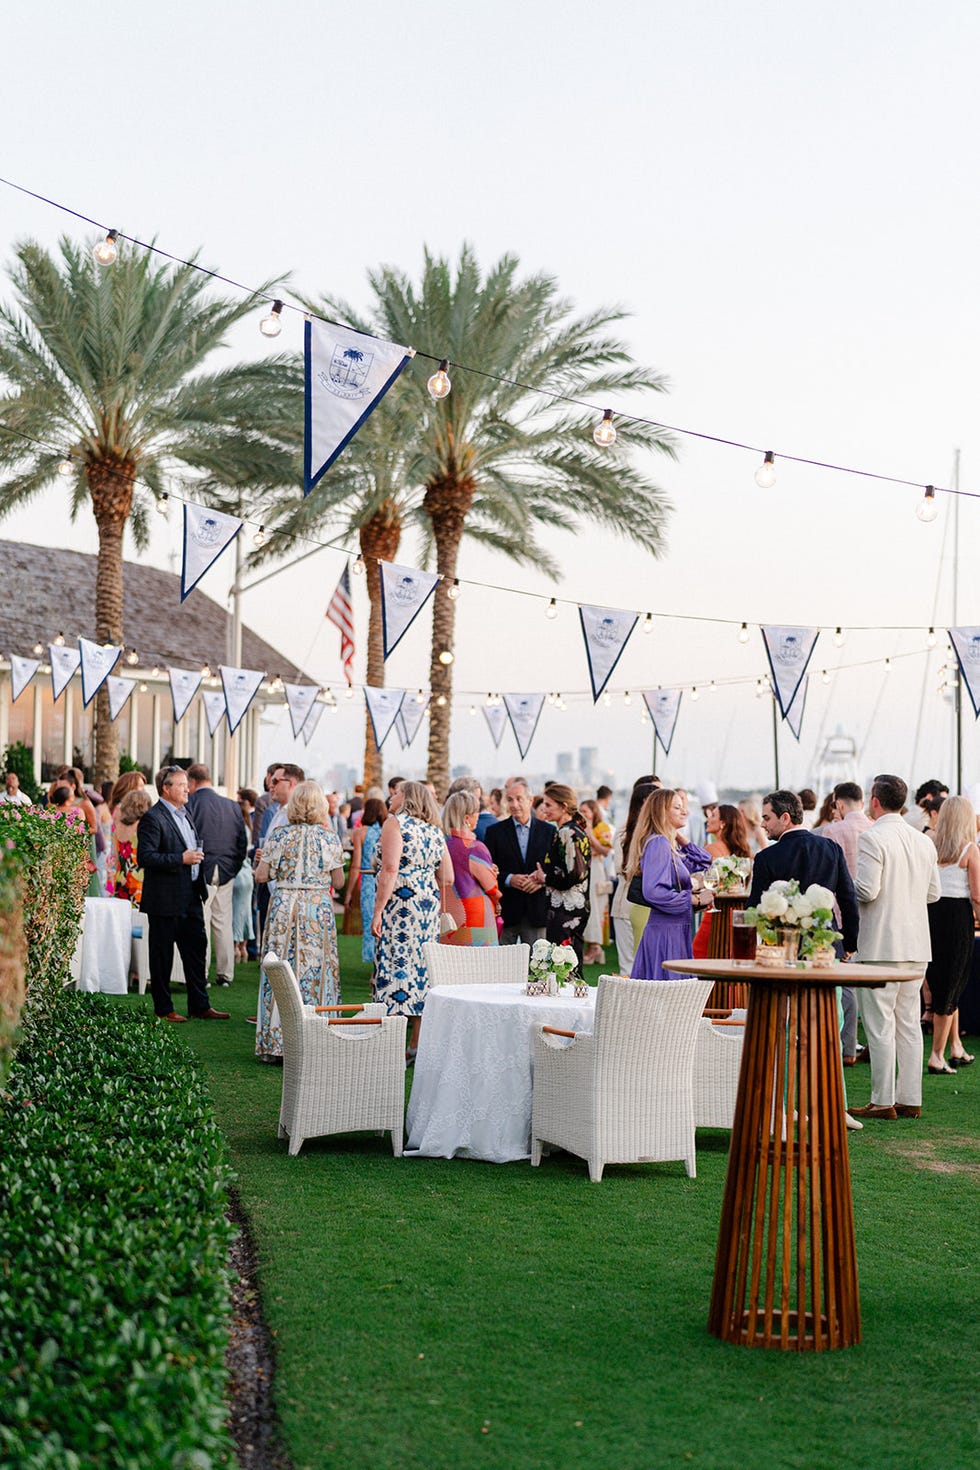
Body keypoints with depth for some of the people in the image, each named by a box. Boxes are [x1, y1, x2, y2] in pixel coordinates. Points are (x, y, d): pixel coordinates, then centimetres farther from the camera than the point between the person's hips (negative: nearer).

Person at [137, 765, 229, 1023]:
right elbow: (145, 856, -21)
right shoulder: (153, 818, -13)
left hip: (191, 897, 9)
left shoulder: (184, 815, 15)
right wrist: (181, 859, -23)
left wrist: (196, 856, 10)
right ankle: (163, 1009, 12)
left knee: (196, 949, 11)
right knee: (162, 954, 3)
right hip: (165, 899, -9)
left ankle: (199, 1006, 18)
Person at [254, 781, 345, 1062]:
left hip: (284, 907, 1)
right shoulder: (330, 838, -3)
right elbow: (338, 882, 0)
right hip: (319, 909, 0)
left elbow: (261, 876, -3)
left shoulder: (278, 835, -3)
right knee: (316, 971, 5)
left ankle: (275, 1043, 9)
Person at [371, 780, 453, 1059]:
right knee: (421, 966, 9)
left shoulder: (395, 823, -6)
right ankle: (416, 1044, 13)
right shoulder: (435, 831, 14)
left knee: (395, 965, -6)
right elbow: (447, 877, 13)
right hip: (429, 904, 7)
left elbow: (390, 870, -15)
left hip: (400, 903, -7)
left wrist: (378, 911, -15)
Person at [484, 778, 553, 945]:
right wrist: (508, 879, -14)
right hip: (505, 911, -1)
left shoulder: (548, 831, 8)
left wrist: (542, 880, -11)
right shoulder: (495, 831, 6)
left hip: (536, 912, 1)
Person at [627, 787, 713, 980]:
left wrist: (680, 838, 16)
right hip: (665, 933, -10)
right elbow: (653, 892, -24)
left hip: (677, 931, 10)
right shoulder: (658, 843, -14)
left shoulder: (671, 845, 16)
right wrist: (695, 899, -16)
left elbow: (704, 862, 26)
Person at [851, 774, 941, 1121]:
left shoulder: (872, 838, -13)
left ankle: (883, 1101, 1)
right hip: (916, 947, 7)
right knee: (909, 1022, 12)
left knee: (879, 1024, -2)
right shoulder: (924, 841, 8)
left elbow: (866, 890, -20)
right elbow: (934, 893, 13)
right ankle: (910, 1099, 14)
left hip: (880, 946, -7)